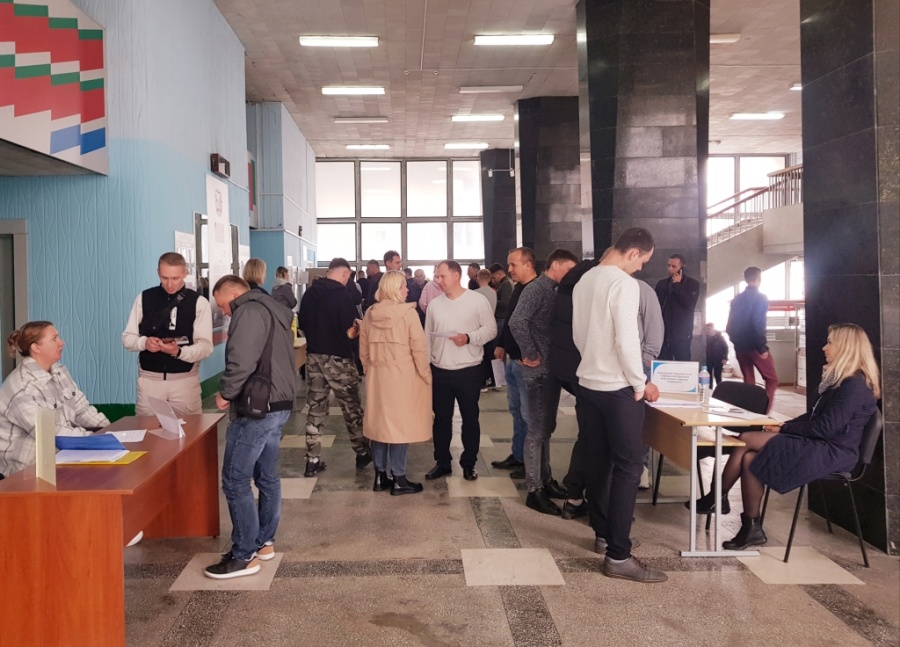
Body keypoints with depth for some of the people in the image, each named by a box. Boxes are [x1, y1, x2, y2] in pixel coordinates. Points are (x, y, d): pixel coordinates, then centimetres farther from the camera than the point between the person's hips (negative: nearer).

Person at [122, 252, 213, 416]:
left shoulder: (199, 302, -2)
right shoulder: (144, 298, 4)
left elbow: (206, 346, -7)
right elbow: (127, 338, 7)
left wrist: (179, 351, -25)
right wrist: (144, 342, -15)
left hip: (185, 379, -1)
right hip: (149, 378, 1)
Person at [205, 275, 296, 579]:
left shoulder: (249, 312, -13)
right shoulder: (272, 310, 18)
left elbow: (241, 362, -24)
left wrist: (226, 393, -9)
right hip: (277, 404, 10)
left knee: (235, 481, -4)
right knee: (267, 477, 15)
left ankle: (245, 556, 0)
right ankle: (264, 542, 24)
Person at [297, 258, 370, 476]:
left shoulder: (310, 292, 4)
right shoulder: (342, 294, -14)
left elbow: (301, 323, 11)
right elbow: (350, 329, -17)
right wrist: (353, 332, 4)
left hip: (314, 355, 5)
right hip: (337, 358, -5)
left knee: (316, 408, 10)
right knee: (351, 407, 9)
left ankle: (313, 460, 10)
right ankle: (362, 453, 21)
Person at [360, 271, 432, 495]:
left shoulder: (370, 313, 3)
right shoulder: (408, 312, -13)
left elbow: (363, 350, 10)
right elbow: (419, 349, -12)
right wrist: (426, 375, -1)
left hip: (377, 375, 6)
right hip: (402, 376, -5)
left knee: (379, 423, 12)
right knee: (400, 424, 1)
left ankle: (380, 476, 19)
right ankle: (399, 480, 7)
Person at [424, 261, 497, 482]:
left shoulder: (478, 300, -6)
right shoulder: (434, 304, 6)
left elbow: (491, 329, -5)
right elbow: (427, 336, 10)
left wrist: (469, 337, -20)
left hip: (469, 370, -3)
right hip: (440, 371, 4)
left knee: (470, 418, 8)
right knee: (441, 419, 11)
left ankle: (468, 464, 21)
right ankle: (442, 462, 23)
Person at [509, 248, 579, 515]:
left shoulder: (554, 291, 14)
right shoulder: (536, 289, -14)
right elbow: (517, 322, -27)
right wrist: (530, 355, -20)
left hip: (552, 368, 9)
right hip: (539, 370, -9)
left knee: (546, 427, 17)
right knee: (538, 429, -3)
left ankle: (546, 480, 29)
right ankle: (534, 490, 4)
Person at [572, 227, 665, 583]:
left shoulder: (584, 280, 9)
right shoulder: (624, 283, -16)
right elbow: (626, 340, -21)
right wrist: (640, 383, -9)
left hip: (589, 382, 8)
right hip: (618, 387, -8)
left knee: (601, 461, 17)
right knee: (628, 467, -4)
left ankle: (602, 533, 28)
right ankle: (618, 556, -3)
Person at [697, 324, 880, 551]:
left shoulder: (855, 385, -16)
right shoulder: (841, 380, 16)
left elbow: (826, 427, -20)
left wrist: (785, 429, -11)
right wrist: (786, 425, 3)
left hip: (832, 452, -9)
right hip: (820, 446, 9)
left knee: (746, 441, -17)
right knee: (750, 458, -10)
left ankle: (717, 498, -1)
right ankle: (751, 529, -5)